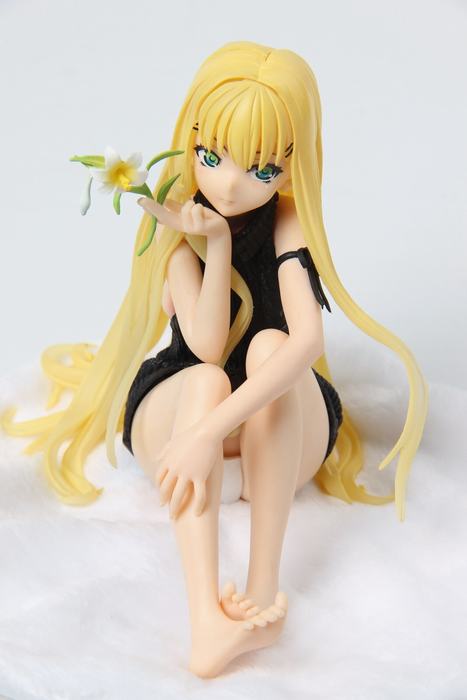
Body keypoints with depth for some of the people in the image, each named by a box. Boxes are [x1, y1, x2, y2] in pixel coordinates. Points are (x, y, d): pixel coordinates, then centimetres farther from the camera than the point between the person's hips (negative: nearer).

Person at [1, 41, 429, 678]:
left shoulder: (287, 227, -16)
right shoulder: (182, 226, -11)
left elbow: (308, 339, -34)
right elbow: (206, 347, -22)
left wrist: (211, 432, -45)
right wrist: (217, 244, -28)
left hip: (280, 429, 0)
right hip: (174, 409, 1)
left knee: (269, 343, -33)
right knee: (206, 380, -35)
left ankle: (264, 586, -38)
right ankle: (207, 621, -50)